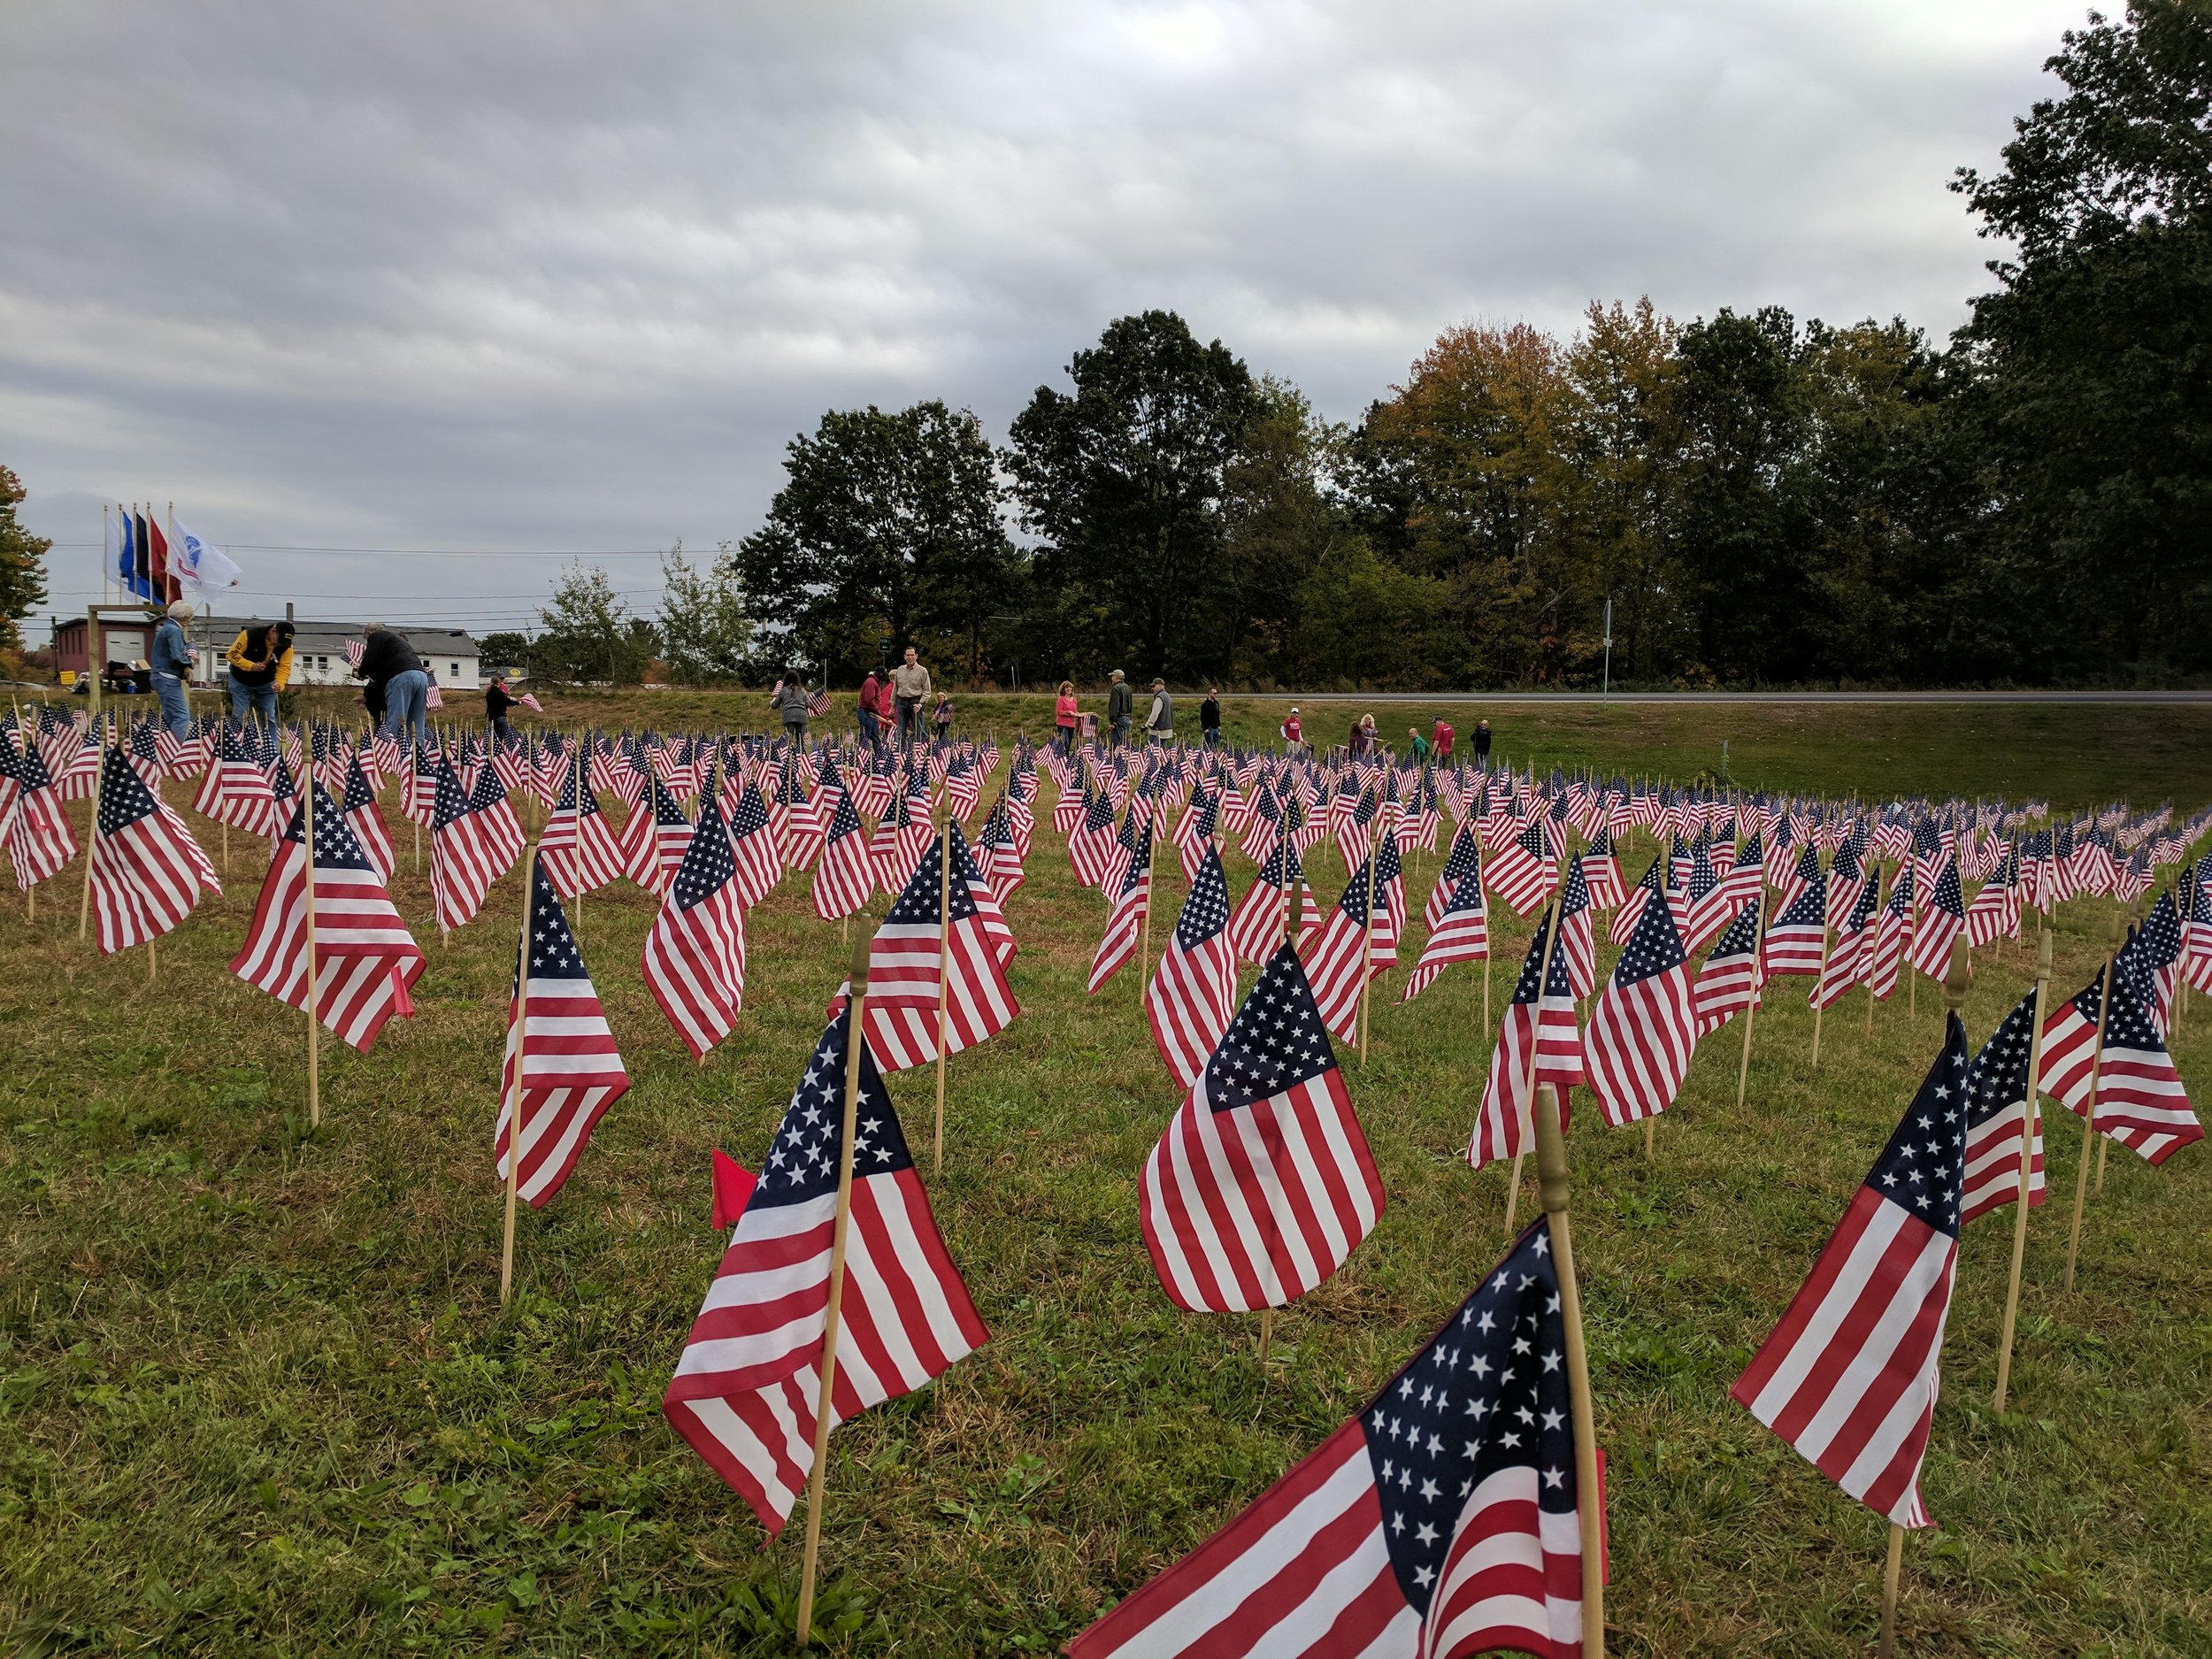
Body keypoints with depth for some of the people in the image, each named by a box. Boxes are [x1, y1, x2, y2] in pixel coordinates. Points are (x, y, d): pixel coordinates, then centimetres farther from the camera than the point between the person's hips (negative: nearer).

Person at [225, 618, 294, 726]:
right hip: (241, 681, -2)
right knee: (239, 717, -2)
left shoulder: (286, 646, -18)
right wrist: (251, 666, -37)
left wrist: (280, 684, -41)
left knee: (269, 717, 3)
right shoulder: (249, 634, -27)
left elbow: (284, 668, -20)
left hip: (266, 683, 2)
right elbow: (231, 655, -22)